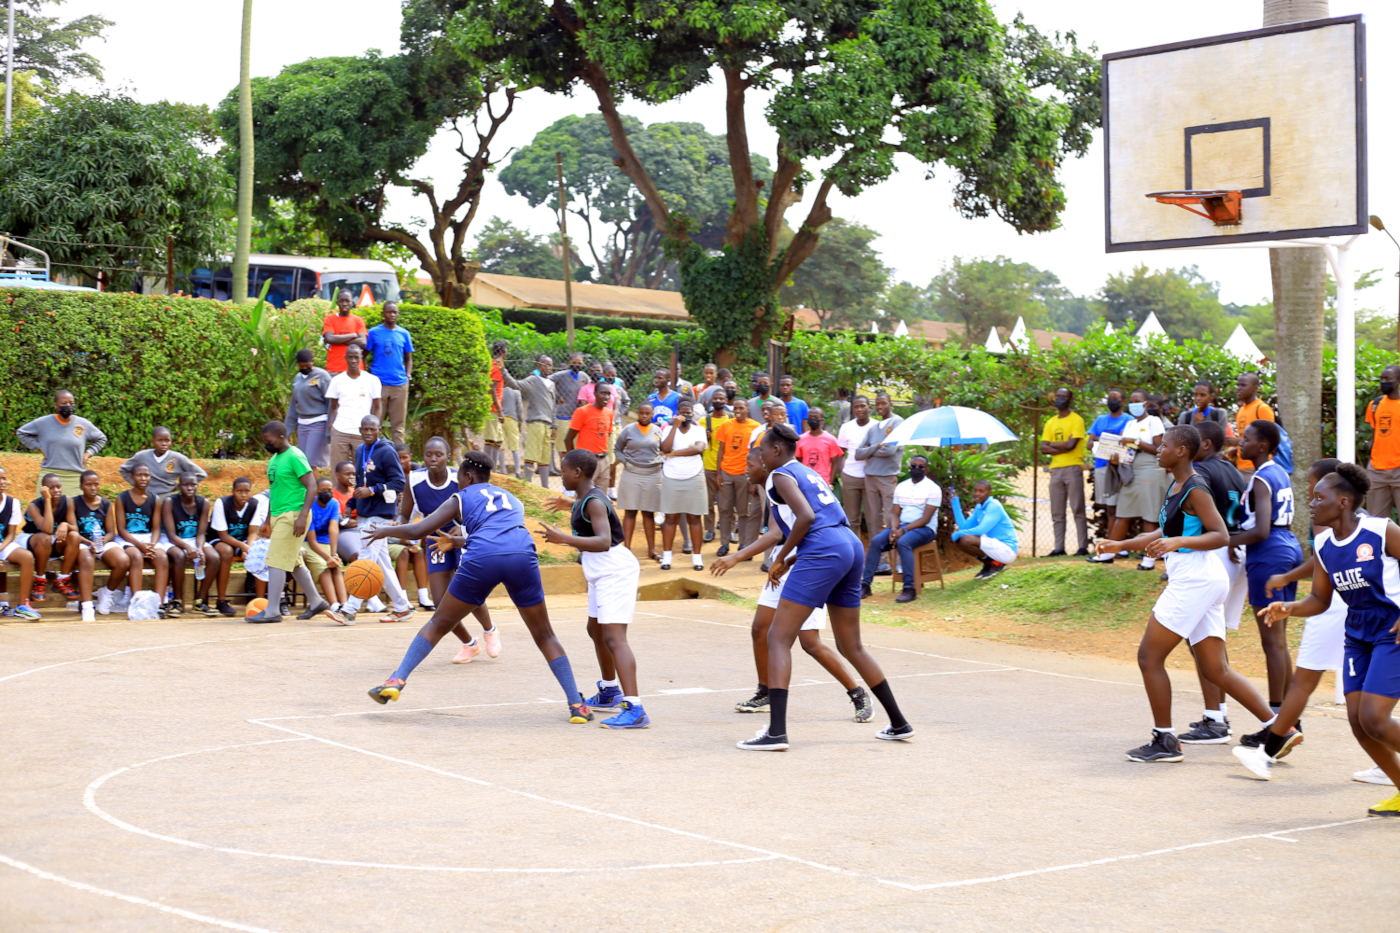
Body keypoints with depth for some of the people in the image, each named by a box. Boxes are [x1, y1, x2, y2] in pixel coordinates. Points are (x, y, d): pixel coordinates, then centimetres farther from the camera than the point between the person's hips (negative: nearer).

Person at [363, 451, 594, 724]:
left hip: (481, 561, -2)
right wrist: (457, 542, 59)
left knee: (438, 623, 16)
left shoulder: (460, 499, 22)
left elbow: (416, 531, 17)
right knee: (544, 635, 15)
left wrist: (384, 531, 35)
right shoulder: (511, 499, 35)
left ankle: (396, 681, 7)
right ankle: (577, 704, 6)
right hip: (523, 557, 3)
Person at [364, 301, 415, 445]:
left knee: (399, 423, 5)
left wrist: (408, 375, 2)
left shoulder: (404, 334, 10)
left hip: (400, 384, 2)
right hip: (379, 383, -2)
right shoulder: (374, 332, 3)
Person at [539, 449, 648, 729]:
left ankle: (634, 709, -29)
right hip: (602, 574, 11)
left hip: (614, 571, -11)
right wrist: (570, 505, 49)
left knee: (613, 637, -20)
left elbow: (603, 542, -33)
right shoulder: (583, 497, 9)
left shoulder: (593, 502, -20)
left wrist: (563, 539, -40)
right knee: (596, 630, 26)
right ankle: (610, 692, 46)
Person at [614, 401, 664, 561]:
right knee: (630, 512, 0)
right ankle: (627, 548, 1)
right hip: (631, 474, -2)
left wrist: (661, 462, -3)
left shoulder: (658, 431, 6)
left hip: (652, 475, 2)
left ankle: (652, 549, 11)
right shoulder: (628, 430, 1)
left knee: (649, 513, 8)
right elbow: (617, 449, 7)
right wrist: (625, 462, -7)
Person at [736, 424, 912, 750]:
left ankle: (776, 732, -17)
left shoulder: (781, 475, 0)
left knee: (778, 638, -6)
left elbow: (806, 517, -15)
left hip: (823, 553, -9)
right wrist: (791, 560, 22)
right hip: (852, 548, 9)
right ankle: (899, 724, 24)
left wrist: (781, 558, -4)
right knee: (851, 647, 20)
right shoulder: (808, 473, 27)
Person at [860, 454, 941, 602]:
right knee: (876, 541, -19)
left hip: (925, 529, -5)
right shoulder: (901, 487, 13)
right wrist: (894, 529, -13)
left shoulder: (933, 489, -5)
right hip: (902, 527, 5)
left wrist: (903, 530, -21)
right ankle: (865, 585, -20)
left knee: (903, 542, -36)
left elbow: (926, 519, -12)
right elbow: (894, 513, 10)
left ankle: (909, 589, -36)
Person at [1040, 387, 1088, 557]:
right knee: (1057, 513, 4)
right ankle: (1059, 548, 5)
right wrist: (1062, 448, -8)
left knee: (1077, 510, -7)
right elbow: (1043, 448, 7)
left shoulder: (1076, 420, 0)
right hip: (1055, 469, 6)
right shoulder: (1050, 423, 17)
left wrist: (1053, 444, 0)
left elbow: (1071, 444, -12)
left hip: (1072, 468, -6)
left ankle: (1083, 547, -7)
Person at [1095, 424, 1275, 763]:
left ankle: (1165, 741, 2)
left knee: (1149, 658, -4)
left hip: (1196, 580, -10)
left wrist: (1178, 542, -29)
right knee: (1217, 670, 7)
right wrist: (1122, 545, 31)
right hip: (1200, 582, 10)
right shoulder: (1175, 487, 17)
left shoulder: (1195, 489, -12)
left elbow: (1222, 536, -18)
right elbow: (1164, 532, 29)